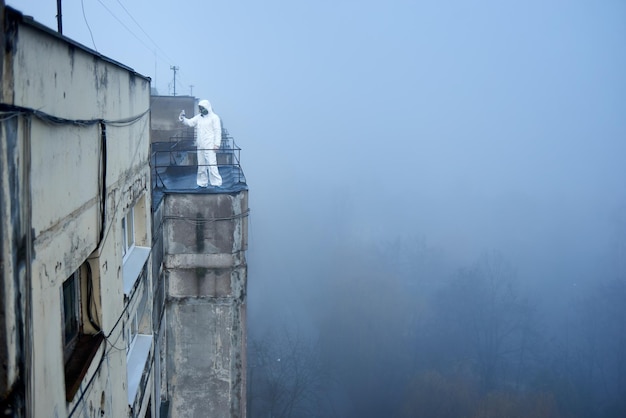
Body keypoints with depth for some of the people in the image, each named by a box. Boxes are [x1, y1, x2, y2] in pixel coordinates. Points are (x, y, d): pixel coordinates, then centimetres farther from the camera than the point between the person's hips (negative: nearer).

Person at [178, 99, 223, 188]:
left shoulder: (214, 117, -4)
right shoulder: (199, 117, 15)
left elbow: (218, 131, -8)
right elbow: (190, 123, 12)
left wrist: (217, 144, -14)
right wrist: (183, 119, -8)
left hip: (210, 146, -7)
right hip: (200, 146, 7)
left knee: (212, 165, -13)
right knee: (201, 165, 11)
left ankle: (217, 183, -10)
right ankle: (202, 183, 19)